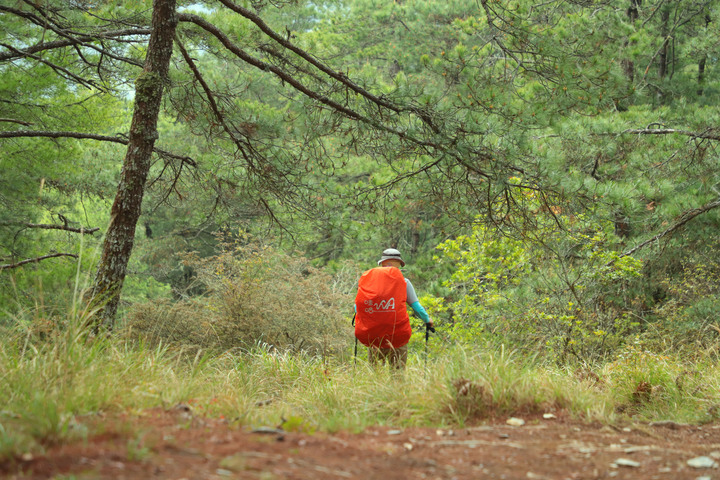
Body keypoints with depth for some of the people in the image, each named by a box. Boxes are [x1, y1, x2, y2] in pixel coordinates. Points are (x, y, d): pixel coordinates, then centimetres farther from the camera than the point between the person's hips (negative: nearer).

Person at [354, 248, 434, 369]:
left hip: (373, 336, 2)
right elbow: (417, 308, 1)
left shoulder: (367, 278, 4)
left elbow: (357, 306, 7)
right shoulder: (402, 281, -1)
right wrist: (427, 320, 19)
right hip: (397, 337, -2)